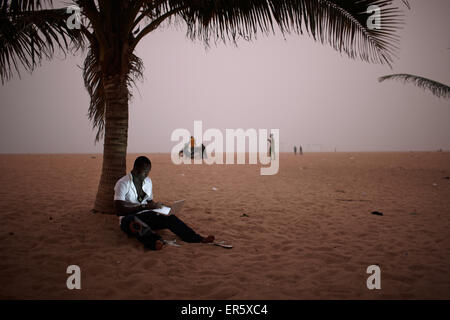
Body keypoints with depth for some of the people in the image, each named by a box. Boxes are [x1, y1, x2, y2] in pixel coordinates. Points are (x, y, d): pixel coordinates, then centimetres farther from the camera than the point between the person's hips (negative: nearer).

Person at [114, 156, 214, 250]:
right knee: (135, 223, -43)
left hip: (146, 215, 6)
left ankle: (198, 239, -38)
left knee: (170, 218, -22)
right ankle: (155, 241, -70)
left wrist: (155, 206, -3)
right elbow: (119, 210, -17)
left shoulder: (148, 181, 13)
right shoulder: (123, 183, -9)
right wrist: (144, 207, -23)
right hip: (128, 218, -5)